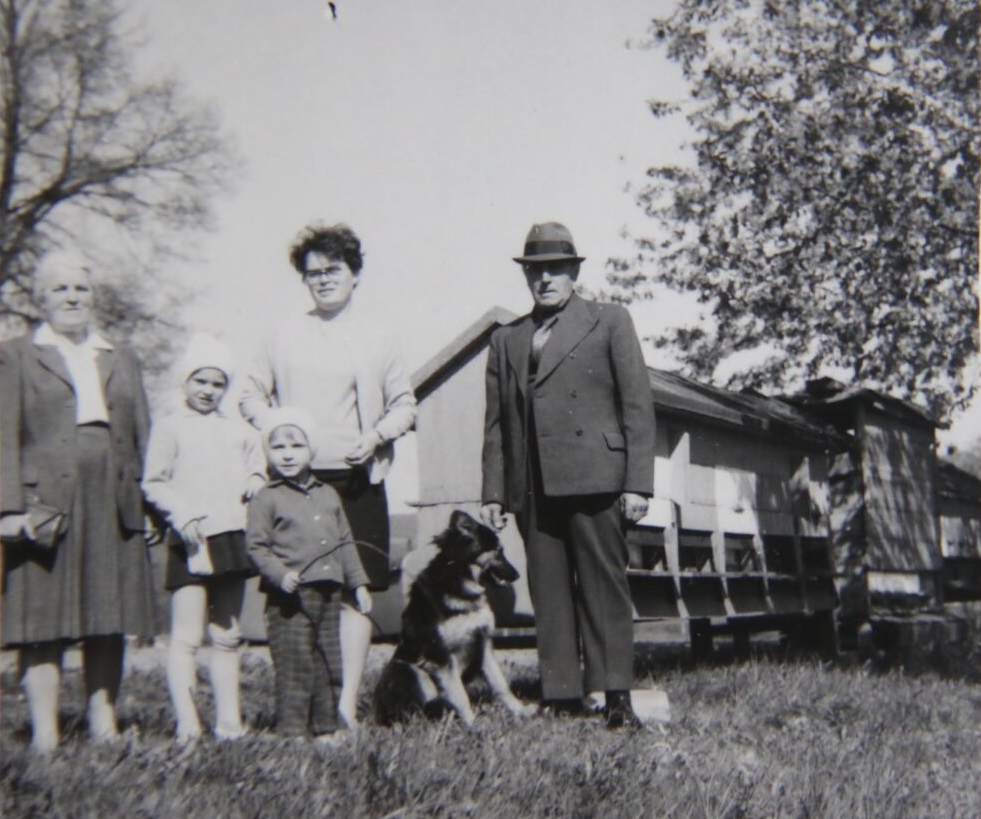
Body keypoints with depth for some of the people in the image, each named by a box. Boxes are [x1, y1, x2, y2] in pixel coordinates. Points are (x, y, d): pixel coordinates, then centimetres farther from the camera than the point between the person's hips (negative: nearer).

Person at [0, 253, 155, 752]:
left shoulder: (122, 359, 19)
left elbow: (143, 437, 16)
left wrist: (151, 501, 6)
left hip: (114, 506, 4)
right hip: (45, 504, -3)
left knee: (109, 621, 5)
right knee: (43, 622, -2)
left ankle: (104, 725, 13)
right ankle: (44, 734, 2)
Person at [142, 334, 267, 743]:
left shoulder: (239, 430, 14)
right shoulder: (169, 427, 2)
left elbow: (257, 472, 21)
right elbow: (153, 483, -2)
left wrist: (255, 485, -2)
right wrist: (182, 514, -16)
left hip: (232, 538, 5)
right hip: (190, 541, -5)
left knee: (227, 636, 11)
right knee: (187, 635, -8)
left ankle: (229, 721, 18)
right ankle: (187, 722, -6)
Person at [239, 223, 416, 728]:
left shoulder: (377, 341, 10)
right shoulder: (284, 338, 11)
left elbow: (405, 405, 14)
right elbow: (252, 395, 16)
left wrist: (377, 434, -5)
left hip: (358, 480, 0)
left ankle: (348, 704, 0)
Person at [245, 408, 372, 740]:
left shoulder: (328, 495, 14)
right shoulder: (266, 499, -3)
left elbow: (345, 543, 18)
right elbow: (256, 545, -7)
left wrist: (358, 583, 15)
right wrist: (279, 574, -22)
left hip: (328, 594, 6)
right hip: (289, 599, -6)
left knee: (330, 666, 11)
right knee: (295, 668, -4)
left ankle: (325, 730, 21)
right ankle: (292, 731, 5)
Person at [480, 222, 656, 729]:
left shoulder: (609, 322, 9)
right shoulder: (506, 340, 19)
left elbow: (637, 406, 2)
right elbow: (496, 423, 17)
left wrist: (637, 483, -6)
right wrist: (493, 492, 9)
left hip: (593, 478, -3)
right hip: (532, 487, 4)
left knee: (604, 586, -3)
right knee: (549, 595, 3)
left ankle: (617, 697, 2)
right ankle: (561, 700, 8)